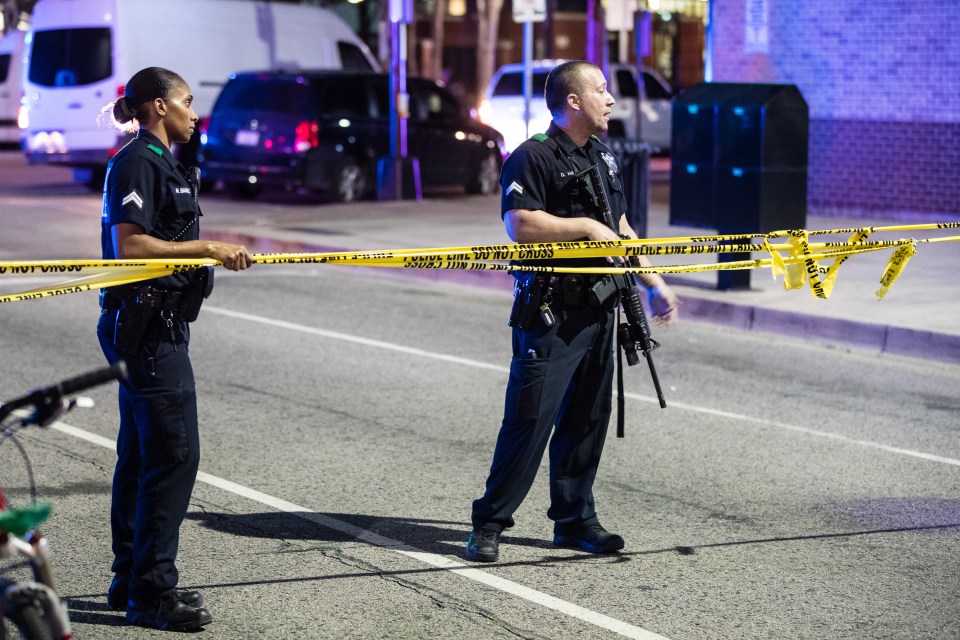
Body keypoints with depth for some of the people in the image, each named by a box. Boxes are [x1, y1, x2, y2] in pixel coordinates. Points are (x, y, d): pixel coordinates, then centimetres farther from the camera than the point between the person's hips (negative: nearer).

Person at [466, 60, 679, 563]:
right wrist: (585, 225, -16)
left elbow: (620, 230, 24)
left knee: (588, 417, 11)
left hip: (598, 309, 8)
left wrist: (654, 285, 17)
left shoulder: (603, 157, 17)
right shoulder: (533, 157, -10)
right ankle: (490, 522, 2)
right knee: (531, 418, -7)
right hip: (550, 311, -8)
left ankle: (574, 520, 21)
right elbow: (520, 225, -22)